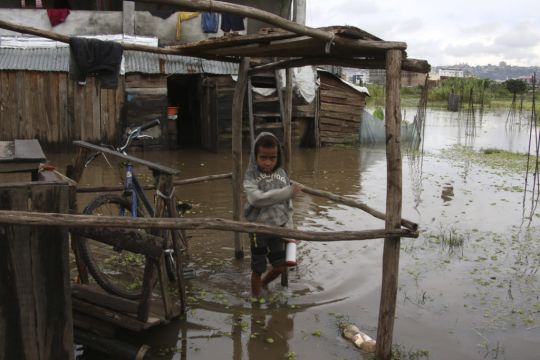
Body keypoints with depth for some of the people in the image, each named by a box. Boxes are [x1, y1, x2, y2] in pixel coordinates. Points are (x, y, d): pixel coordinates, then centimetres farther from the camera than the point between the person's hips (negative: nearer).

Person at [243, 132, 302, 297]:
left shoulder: (282, 174, -2)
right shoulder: (251, 175, -12)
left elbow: (288, 205, 3)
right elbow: (256, 198, -30)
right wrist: (287, 192, -28)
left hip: (278, 227, 4)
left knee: (280, 266, 12)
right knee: (258, 269, 8)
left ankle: (263, 284, 41)